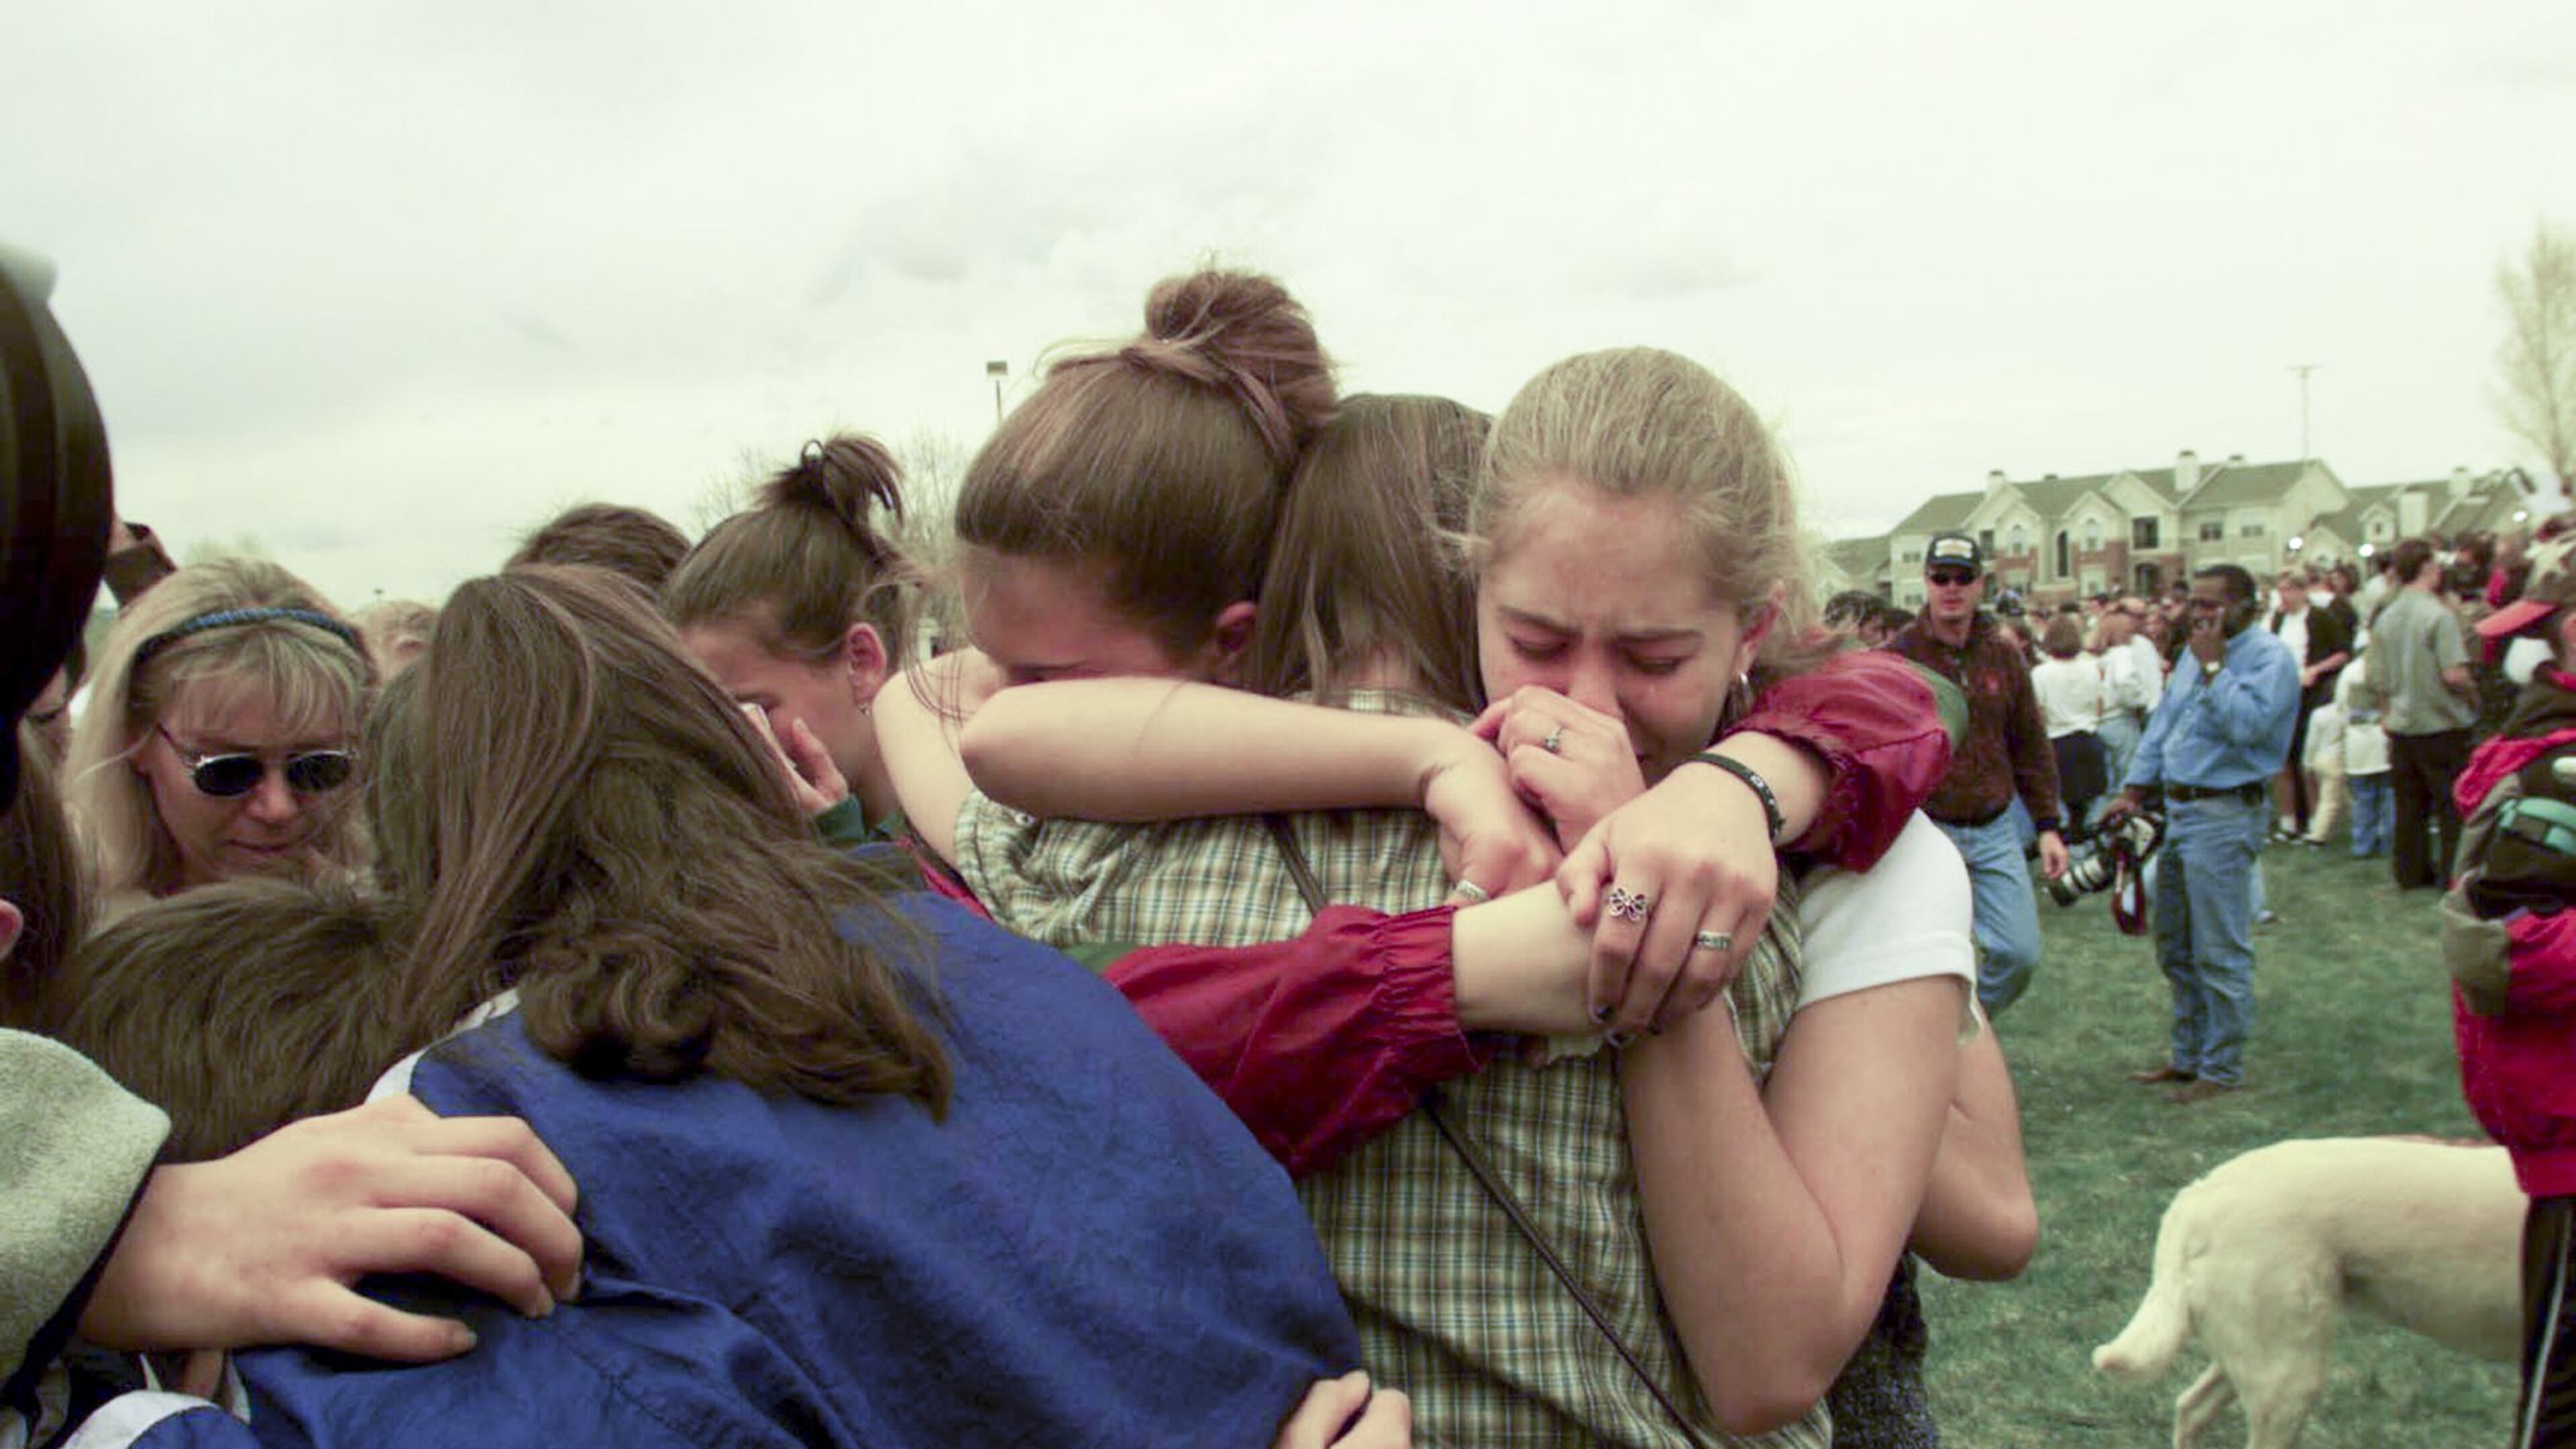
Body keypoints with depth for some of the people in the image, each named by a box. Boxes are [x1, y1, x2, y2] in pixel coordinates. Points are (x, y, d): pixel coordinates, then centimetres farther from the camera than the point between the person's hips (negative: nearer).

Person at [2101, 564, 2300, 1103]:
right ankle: (2188, 1055, 27)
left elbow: (2247, 723, -25)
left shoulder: (2269, 656, -11)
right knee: (2175, 948, 16)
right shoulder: (2196, 654, 15)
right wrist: (2135, 790, 14)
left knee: (2220, 952, -2)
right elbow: (2163, 722, 20)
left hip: (2223, 816, -9)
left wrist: (2213, 666, -18)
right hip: (2177, 809, 9)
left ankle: (2223, 1068, 8)